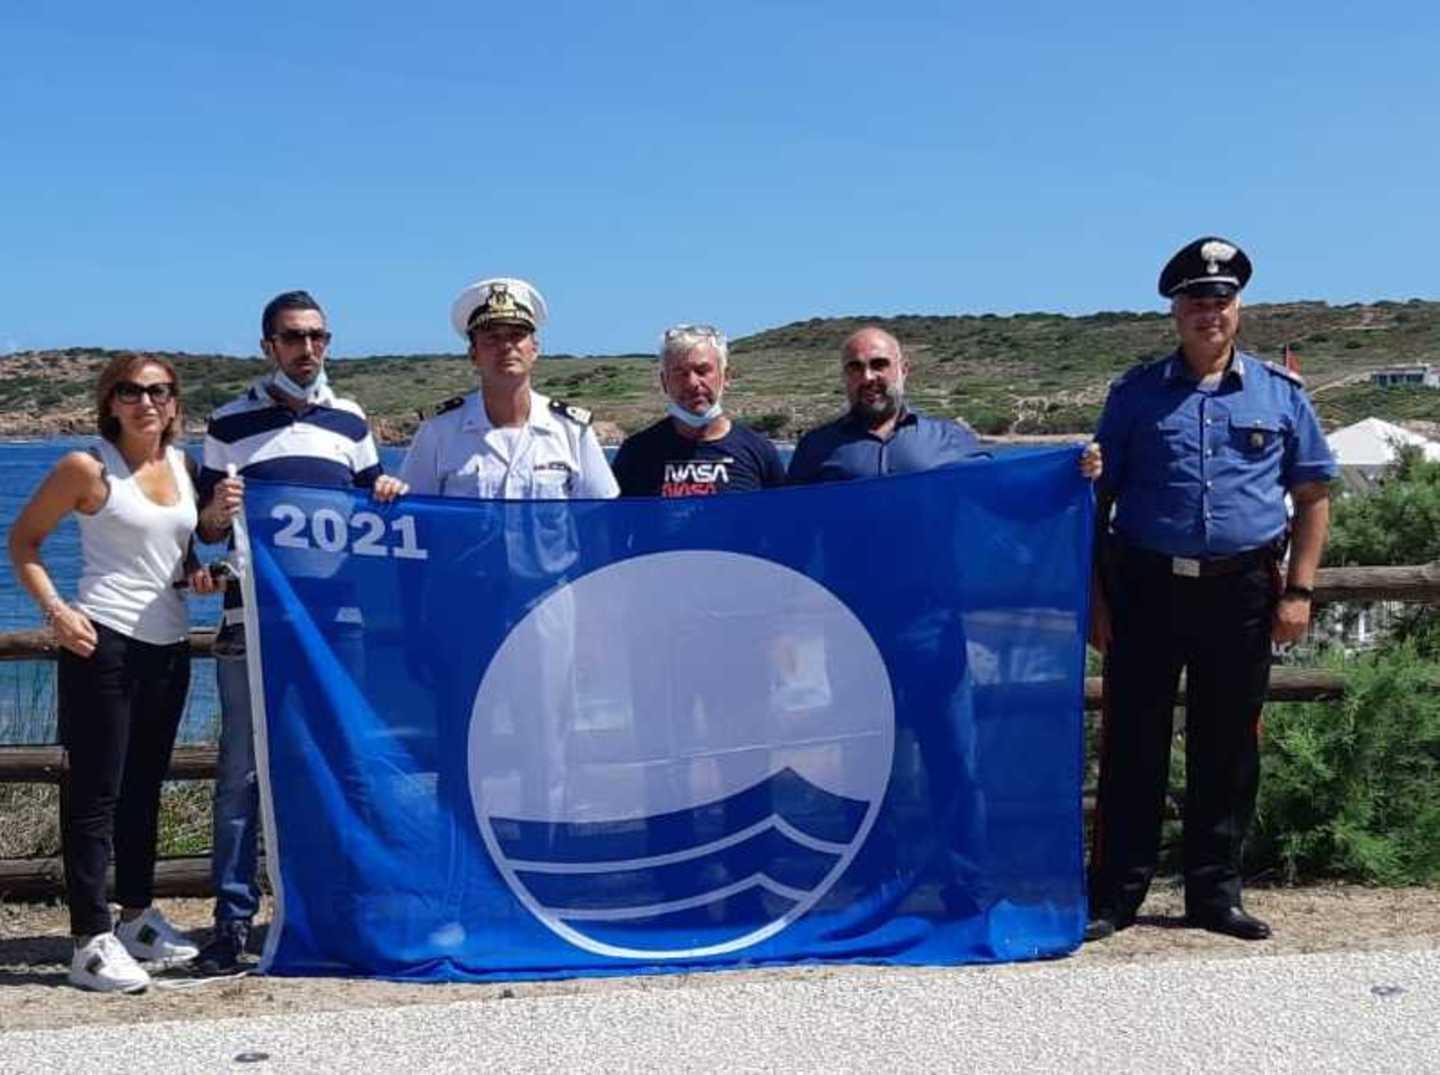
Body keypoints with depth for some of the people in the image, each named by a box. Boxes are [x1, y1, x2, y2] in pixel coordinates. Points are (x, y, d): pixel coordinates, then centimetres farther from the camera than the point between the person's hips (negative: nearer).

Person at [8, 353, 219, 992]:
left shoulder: (181, 464, 10)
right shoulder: (87, 468, -7)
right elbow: (23, 541, -2)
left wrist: (196, 571, 4)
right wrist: (55, 609, -15)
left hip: (169, 645, 7)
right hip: (103, 643, -7)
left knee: (145, 787, 16)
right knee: (96, 792, -4)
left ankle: (137, 917, 28)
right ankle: (92, 940, -1)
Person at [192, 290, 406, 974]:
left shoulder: (349, 421, 12)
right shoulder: (230, 424, 5)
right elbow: (205, 528, 6)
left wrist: (386, 497, -3)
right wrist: (218, 511, -17)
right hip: (251, 623, -2)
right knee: (242, 771, -2)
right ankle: (233, 920, 4)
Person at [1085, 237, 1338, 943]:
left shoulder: (1280, 394, 9)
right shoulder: (1136, 393, 7)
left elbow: (1313, 496, 12)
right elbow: (1097, 497, 8)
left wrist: (1299, 591, 2)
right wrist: (1093, 593, 1)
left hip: (1241, 593, 1)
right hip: (1147, 588, -1)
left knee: (1227, 750, 8)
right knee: (1132, 745, 1)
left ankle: (1214, 892, 20)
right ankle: (1115, 896, 9)